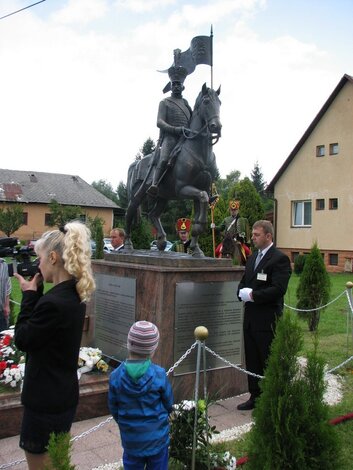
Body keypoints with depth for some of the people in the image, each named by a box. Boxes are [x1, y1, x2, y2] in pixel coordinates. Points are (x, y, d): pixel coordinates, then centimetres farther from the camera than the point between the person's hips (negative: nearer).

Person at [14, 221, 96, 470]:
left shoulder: (54, 302, -28)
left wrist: (29, 295, -10)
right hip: (63, 393, 9)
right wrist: (37, 292, 1)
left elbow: (22, 340, -15)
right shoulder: (74, 295, 2)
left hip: (45, 399, -9)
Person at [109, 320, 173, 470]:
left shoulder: (116, 376, -16)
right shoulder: (159, 374, -19)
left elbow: (113, 408, -3)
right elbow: (169, 403, -5)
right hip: (157, 435, -1)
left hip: (130, 437, 2)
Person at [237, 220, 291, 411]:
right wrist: (243, 293, -2)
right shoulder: (253, 257, 15)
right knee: (252, 359, 15)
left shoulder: (280, 259, -11)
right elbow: (243, 282, 19)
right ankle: (255, 396, 27)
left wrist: (253, 295, -18)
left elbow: (278, 289, -21)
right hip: (250, 316, 8)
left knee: (269, 361, 2)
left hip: (267, 319, -8)